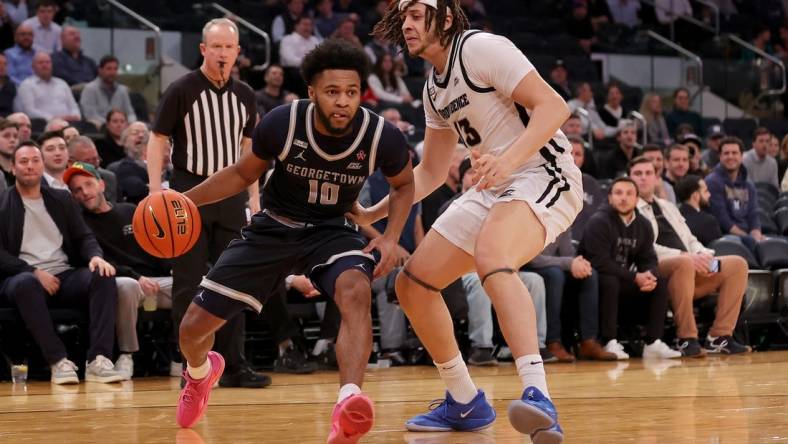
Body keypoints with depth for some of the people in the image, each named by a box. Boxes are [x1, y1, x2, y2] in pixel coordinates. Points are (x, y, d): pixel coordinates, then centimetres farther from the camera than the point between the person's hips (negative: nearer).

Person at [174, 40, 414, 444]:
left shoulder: (382, 137, -20)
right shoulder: (282, 124, -21)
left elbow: (404, 184, 4)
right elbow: (243, 174, -1)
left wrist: (391, 237, -12)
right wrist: (186, 199, -13)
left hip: (332, 230, -1)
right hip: (274, 227, 1)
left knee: (356, 292, -37)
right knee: (194, 327, 3)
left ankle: (348, 404, -48)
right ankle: (201, 373, 41)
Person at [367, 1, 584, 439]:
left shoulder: (481, 48, -10)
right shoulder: (435, 87, 17)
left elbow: (554, 105, -19)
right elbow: (431, 171, 26)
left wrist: (511, 158, -33)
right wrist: (374, 213, 18)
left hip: (543, 175, -10)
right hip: (492, 188, 10)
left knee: (490, 257, -39)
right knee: (412, 284, 6)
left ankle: (539, 398, -50)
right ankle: (465, 403, 20)